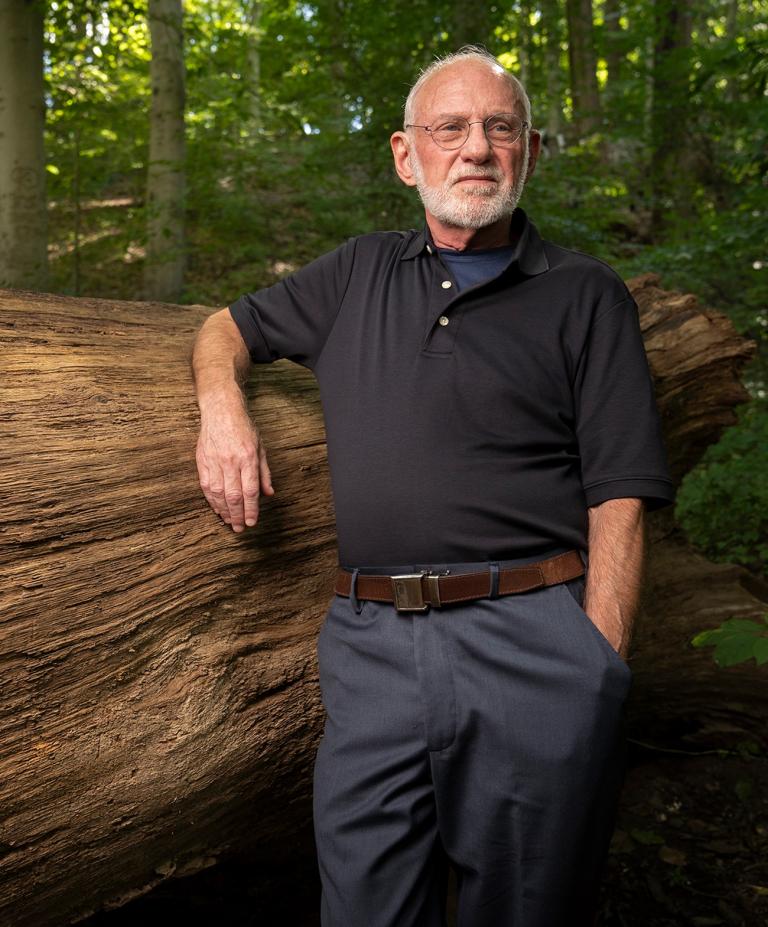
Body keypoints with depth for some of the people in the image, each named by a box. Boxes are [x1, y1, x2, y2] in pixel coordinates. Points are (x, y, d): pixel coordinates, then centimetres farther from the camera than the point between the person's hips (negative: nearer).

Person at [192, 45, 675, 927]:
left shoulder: (584, 294, 5)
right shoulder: (358, 275, 15)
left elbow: (618, 497, -1)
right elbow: (228, 326, 26)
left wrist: (598, 672, -10)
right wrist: (222, 404, 2)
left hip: (532, 644, -2)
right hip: (370, 644, 3)